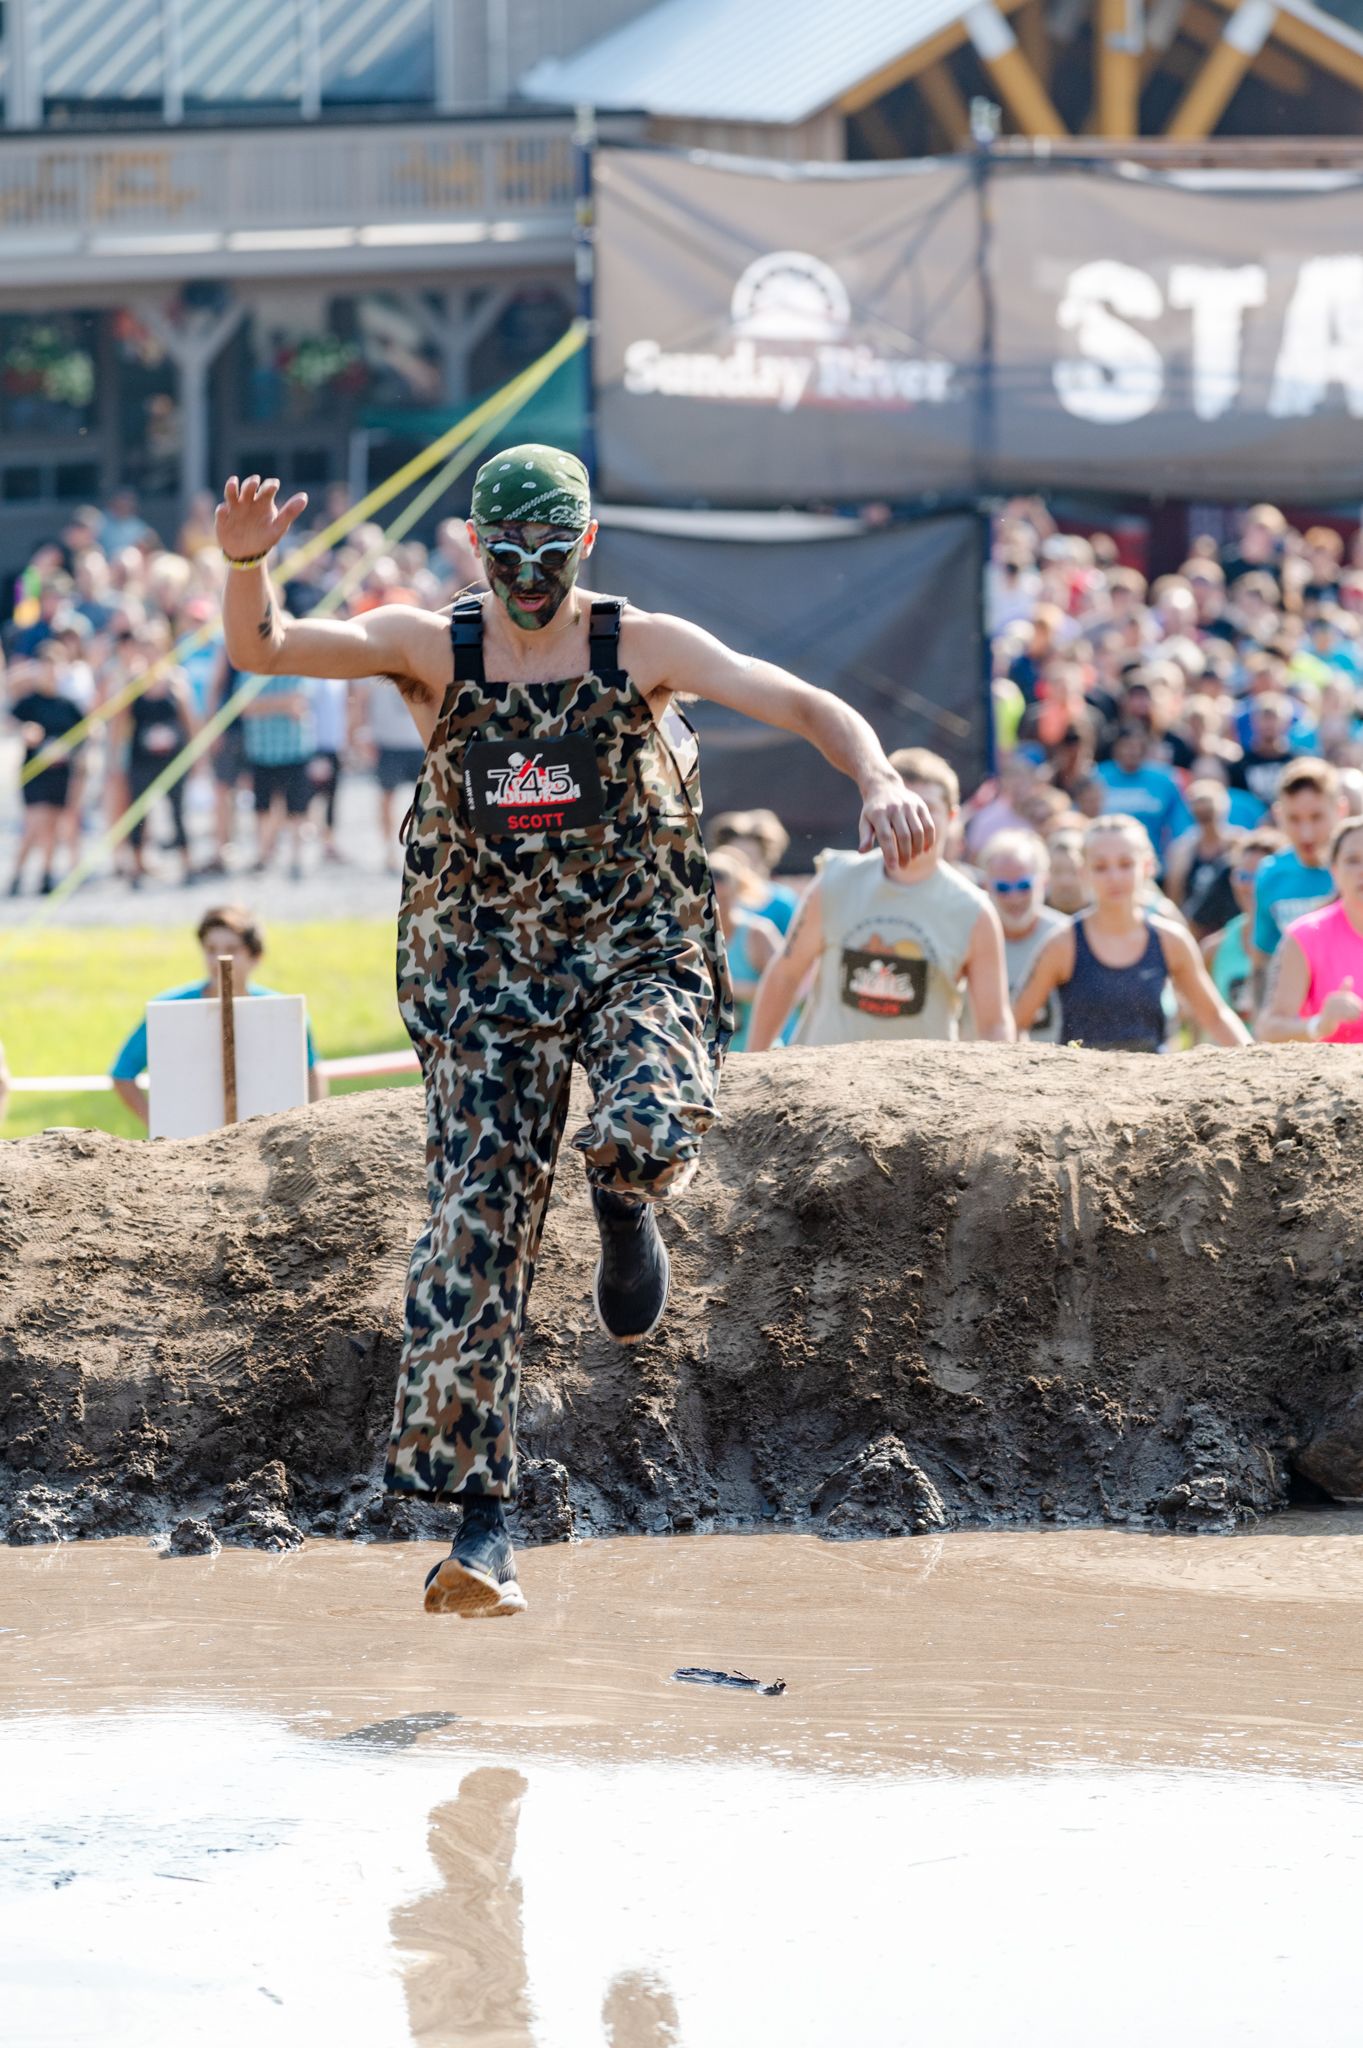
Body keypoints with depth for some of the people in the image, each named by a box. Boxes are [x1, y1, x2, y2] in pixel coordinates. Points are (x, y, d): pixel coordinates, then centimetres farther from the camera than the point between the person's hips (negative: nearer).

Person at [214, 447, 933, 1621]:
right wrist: (247, 564, -35)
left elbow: (802, 706, -14)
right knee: (475, 1240, -8)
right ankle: (482, 1526, -3)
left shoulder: (643, 650, -5)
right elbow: (263, 649, -13)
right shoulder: (432, 650, -1)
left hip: (641, 959, -1)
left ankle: (624, 1208, 8)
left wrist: (879, 782, -34)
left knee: (650, 1131, -32)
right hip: (487, 980, 1)